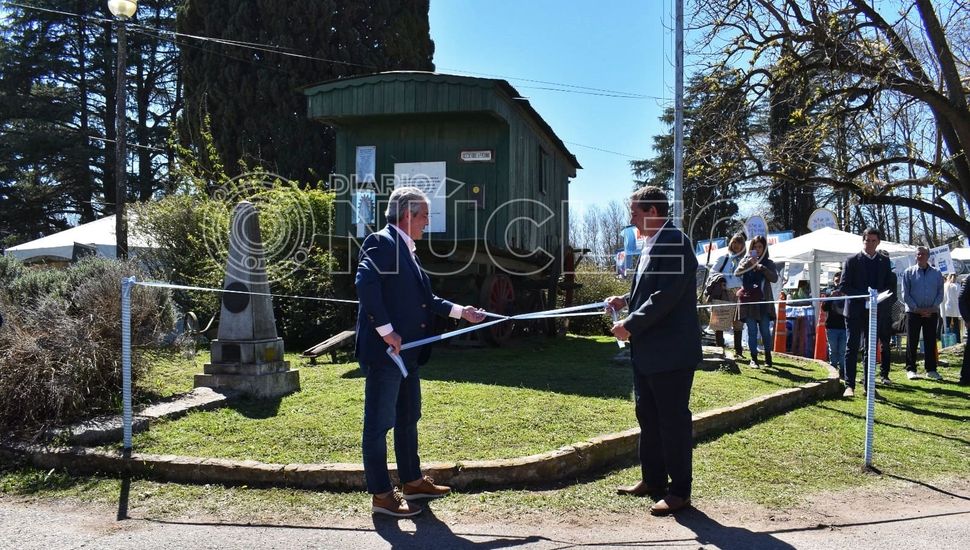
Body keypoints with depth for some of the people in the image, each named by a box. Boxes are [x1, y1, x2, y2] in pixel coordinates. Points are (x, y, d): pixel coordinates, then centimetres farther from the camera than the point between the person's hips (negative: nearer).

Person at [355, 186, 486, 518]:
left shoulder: (404, 249, 17)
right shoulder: (382, 242, -13)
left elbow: (423, 298, 20)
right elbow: (365, 284, -26)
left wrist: (460, 312, 19)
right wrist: (386, 331, -24)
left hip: (407, 352, 10)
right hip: (384, 351, -10)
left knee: (408, 418, 19)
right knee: (379, 423, 0)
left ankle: (412, 481, 32)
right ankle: (381, 495, 10)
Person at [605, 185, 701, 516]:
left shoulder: (675, 242, -17)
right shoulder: (653, 243, 13)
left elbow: (667, 296, -24)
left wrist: (630, 325, -18)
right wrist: (626, 300, 7)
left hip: (671, 351, -10)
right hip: (648, 350, 10)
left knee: (673, 419, 0)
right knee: (647, 415, 17)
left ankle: (680, 491, 13)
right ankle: (653, 480, 31)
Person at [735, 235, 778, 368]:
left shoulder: (768, 263, 9)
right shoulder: (746, 261, 11)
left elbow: (774, 278, -5)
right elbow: (737, 273, -4)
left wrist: (761, 267, -16)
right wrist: (748, 263, -16)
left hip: (763, 301, 0)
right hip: (748, 300, 0)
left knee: (765, 330, 1)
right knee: (752, 331, 0)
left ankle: (768, 357, 15)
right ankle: (754, 358, 4)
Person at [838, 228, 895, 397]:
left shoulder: (885, 261, 10)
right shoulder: (852, 261, 0)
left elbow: (891, 286, 9)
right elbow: (843, 287, -4)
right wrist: (864, 295, -16)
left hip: (876, 311, 3)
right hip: (855, 310, -3)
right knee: (852, 348, -6)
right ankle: (849, 385, -6)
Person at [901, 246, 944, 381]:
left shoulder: (937, 273, 7)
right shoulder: (909, 272, 2)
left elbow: (940, 293, 6)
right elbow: (905, 294, -1)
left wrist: (932, 308, -7)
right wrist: (917, 308, -9)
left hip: (932, 312, 2)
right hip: (913, 312, -2)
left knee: (931, 342, 5)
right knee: (912, 342, 0)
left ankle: (931, 370, 12)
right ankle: (910, 369, 5)